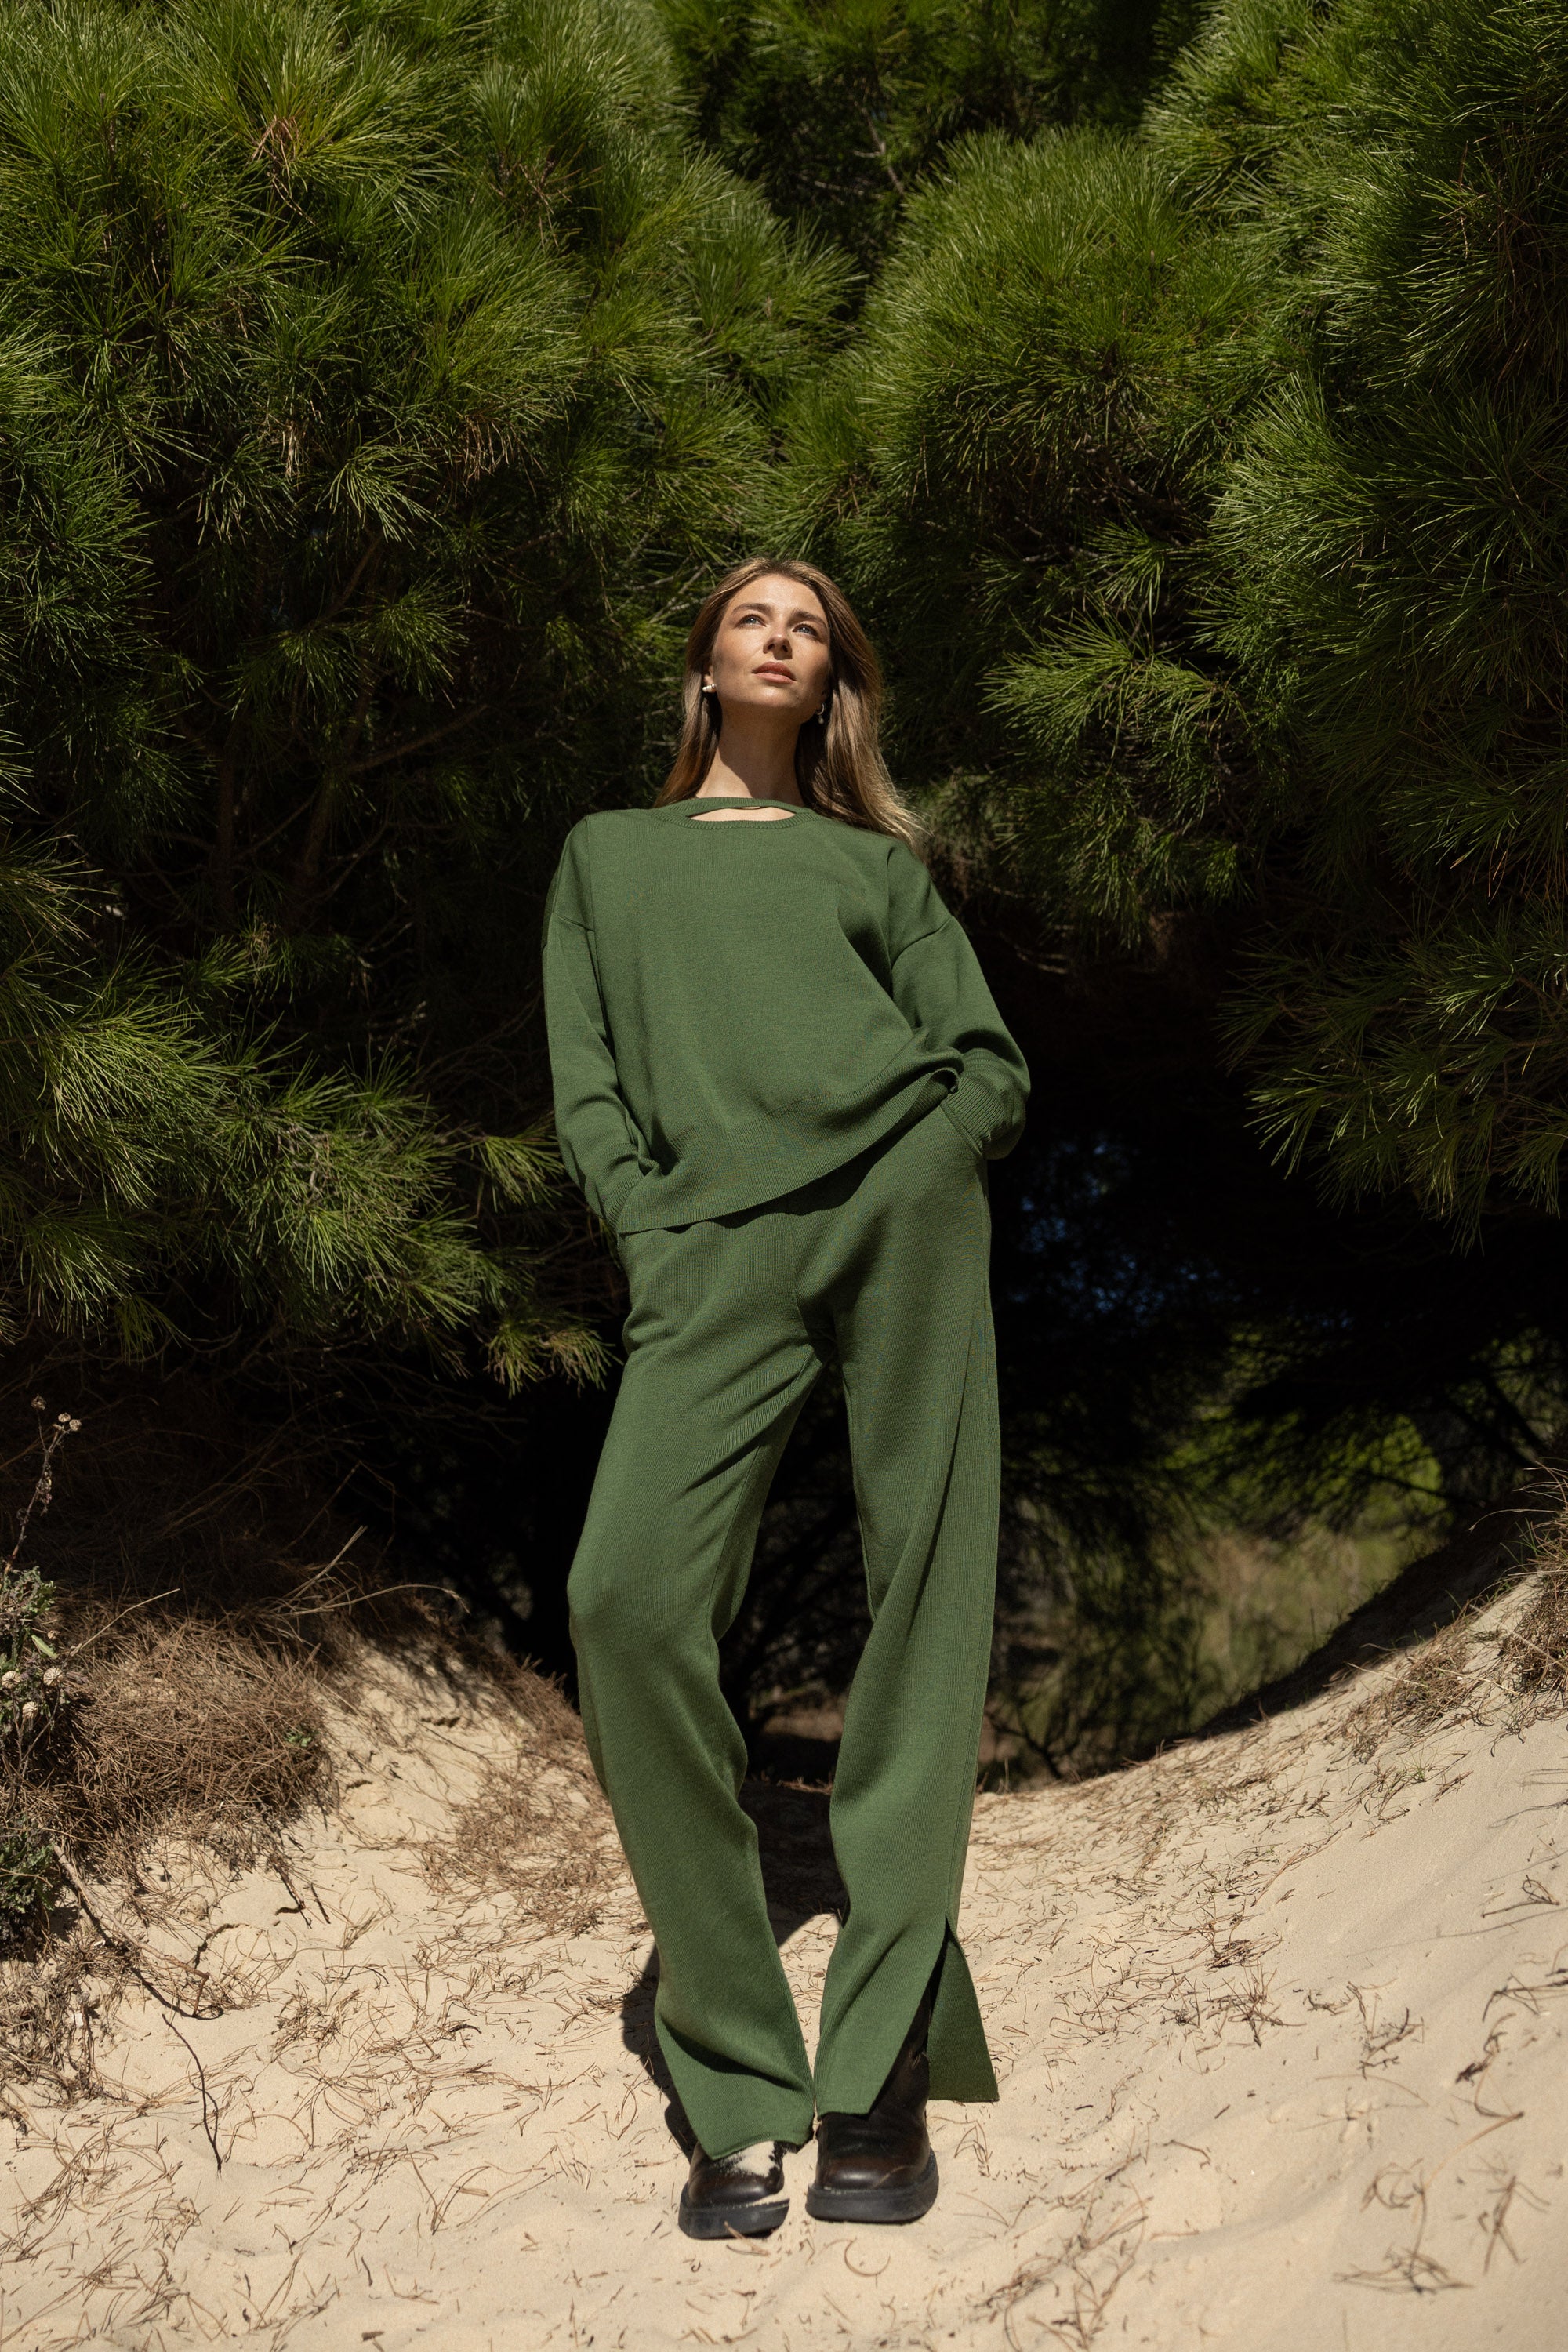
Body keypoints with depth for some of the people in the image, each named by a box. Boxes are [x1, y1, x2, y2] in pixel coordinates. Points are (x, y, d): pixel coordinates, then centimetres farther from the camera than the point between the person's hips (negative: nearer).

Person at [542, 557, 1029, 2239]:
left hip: (903, 1203, 1)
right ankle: (736, 2086, -12)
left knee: (923, 1605, -8)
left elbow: (994, 1067, 16)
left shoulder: (874, 861, 24)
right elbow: (585, 1088, 16)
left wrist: (915, 1160, -3)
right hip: (714, 1248, 0)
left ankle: (883, 2068, -2)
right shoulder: (610, 853, 27)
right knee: (629, 1596, -20)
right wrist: (650, 1245, 0)